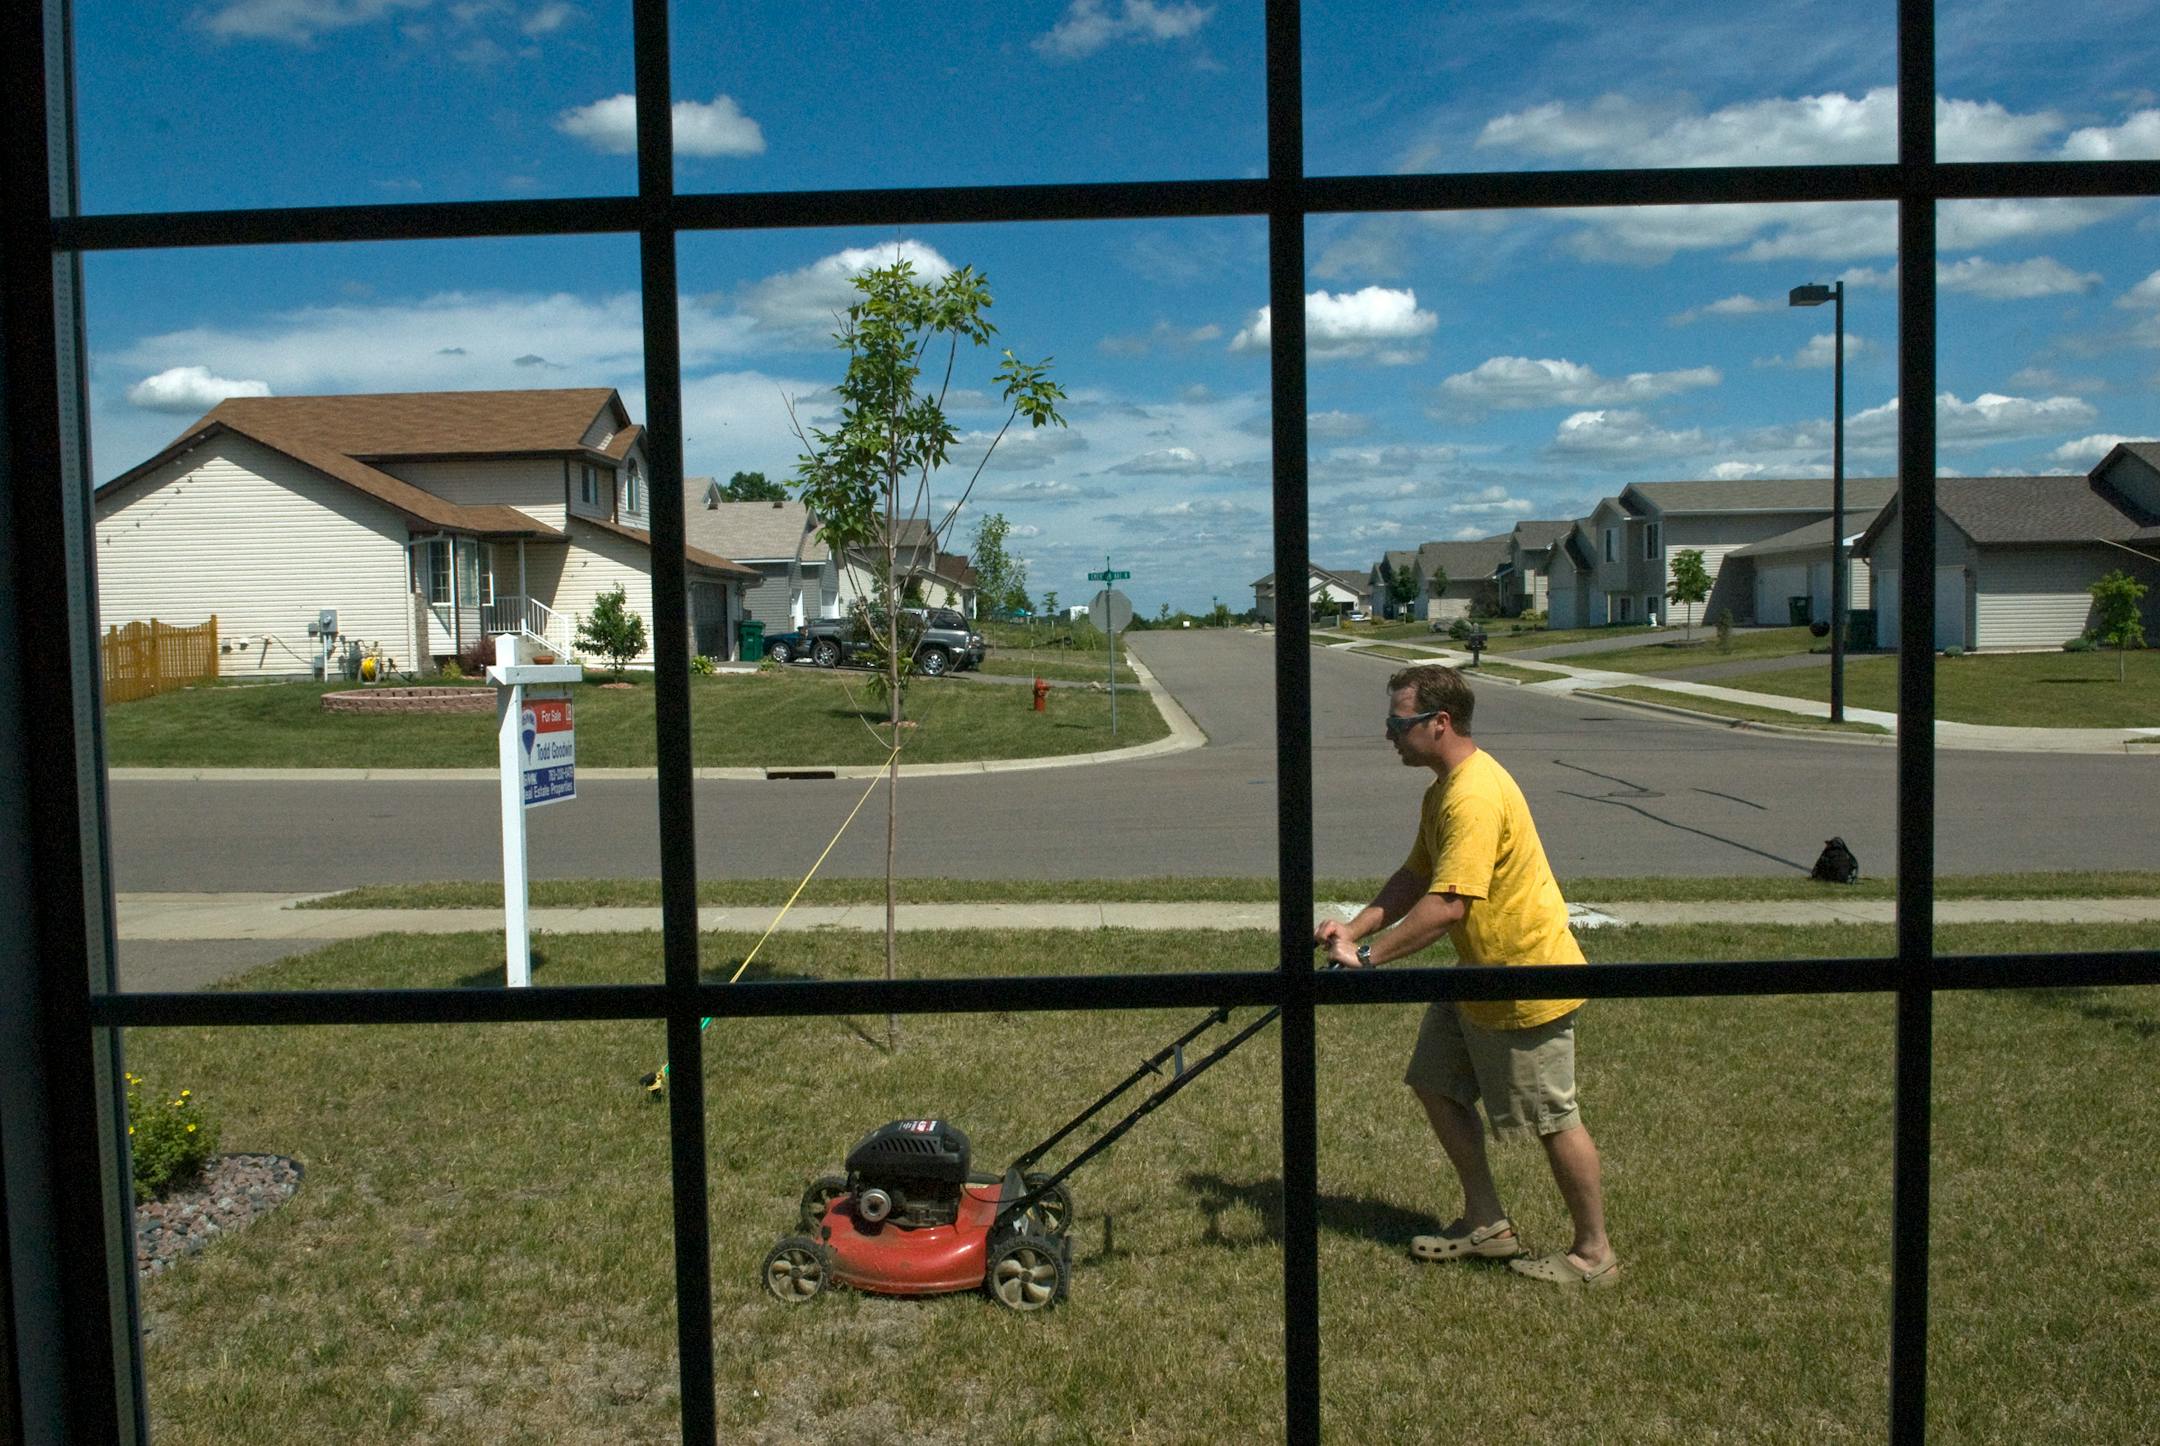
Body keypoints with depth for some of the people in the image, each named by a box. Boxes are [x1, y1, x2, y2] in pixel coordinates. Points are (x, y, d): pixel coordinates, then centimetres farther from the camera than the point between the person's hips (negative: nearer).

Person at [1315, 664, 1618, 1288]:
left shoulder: (1474, 796, -27)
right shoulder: (1445, 788, 7)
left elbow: (1447, 905, -33)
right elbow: (1416, 877, 12)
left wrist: (1367, 957, -29)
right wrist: (1354, 928, 0)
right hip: (1480, 976, 10)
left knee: (1553, 1119, 3)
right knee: (1436, 1084, 14)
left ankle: (1593, 1254, 21)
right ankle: (1487, 1224, 27)